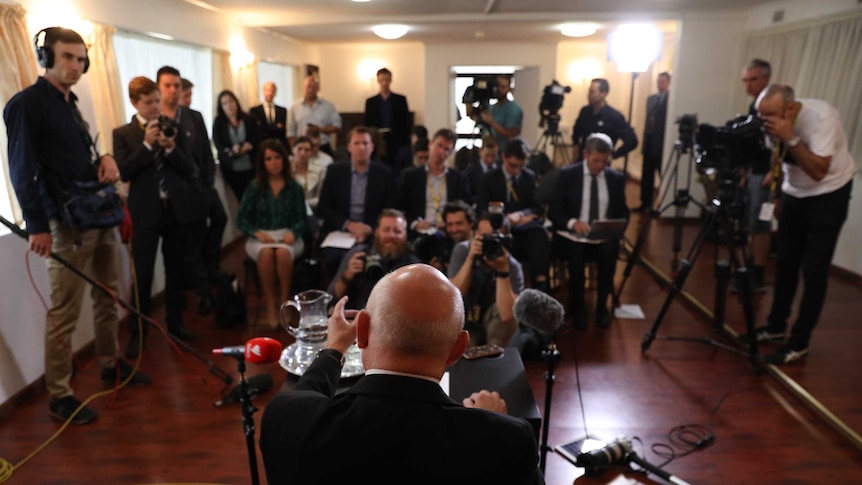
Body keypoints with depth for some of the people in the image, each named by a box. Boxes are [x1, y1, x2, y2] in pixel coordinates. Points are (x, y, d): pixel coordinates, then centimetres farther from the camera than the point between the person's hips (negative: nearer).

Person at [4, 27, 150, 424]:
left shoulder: (70, 103, 16)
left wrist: (105, 159, 1)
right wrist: (37, 226, -18)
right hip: (67, 224, -8)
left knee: (109, 297, 15)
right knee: (63, 313, -2)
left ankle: (111, 364, 31)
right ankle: (59, 396, 10)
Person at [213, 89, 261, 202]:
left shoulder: (248, 119, 7)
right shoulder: (218, 122, 4)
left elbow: (258, 137, 5)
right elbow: (218, 145, -2)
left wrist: (250, 145, -16)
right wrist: (231, 151, -22)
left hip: (250, 166, 1)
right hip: (230, 168, 0)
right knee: (239, 197, 2)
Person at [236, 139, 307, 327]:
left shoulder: (294, 188, 4)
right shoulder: (254, 187, 4)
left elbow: (301, 219, 2)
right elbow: (241, 219, 3)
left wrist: (293, 233, -20)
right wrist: (258, 233, -16)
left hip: (287, 236, 0)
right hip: (260, 237, 0)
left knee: (283, 252, -36)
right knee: (266, 252, -35)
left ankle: (284, 301, -19)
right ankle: (269, 303, -21)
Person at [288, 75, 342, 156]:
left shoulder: (328, 106, 7)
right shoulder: (294, 107, 8)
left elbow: (337, 127, 5)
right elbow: (291, 133, 8)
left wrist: (321, 129, -10)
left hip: (323, 149, 0)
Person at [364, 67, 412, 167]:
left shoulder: (401, 100, 8)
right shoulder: (370, 102, 11)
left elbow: (407, 122, 6)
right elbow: (367, 124, 10)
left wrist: (407, 143, -3)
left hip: (397, 143, 0)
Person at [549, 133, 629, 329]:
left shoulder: (617, 178, 7)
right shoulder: (567, 174, 0)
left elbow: (624, 212, 12)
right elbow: (554, 211, -2)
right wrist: (572, 222, -22)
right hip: (574, 234, -1)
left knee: (610, 250, -31)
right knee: (576, 252, -34)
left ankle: (602, 306, -8)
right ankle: (577, 307, -11)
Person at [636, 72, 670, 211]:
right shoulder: (651, 99, 15)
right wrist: (645, 139, 12)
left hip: (662, 142, -6)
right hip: (649, 141, 7)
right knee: (646, 175, 9)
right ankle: (646, 202, 18)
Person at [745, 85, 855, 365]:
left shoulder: (821, 117, -26)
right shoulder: (776, 121, -7)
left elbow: (818, 171, -32)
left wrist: (790, 137, -36)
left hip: (828, 196, -6)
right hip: (793, 193, 6)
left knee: (814, 271, -6)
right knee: (785, 263, 8)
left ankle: (799, 342, 3)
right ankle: (776, 326, 21)